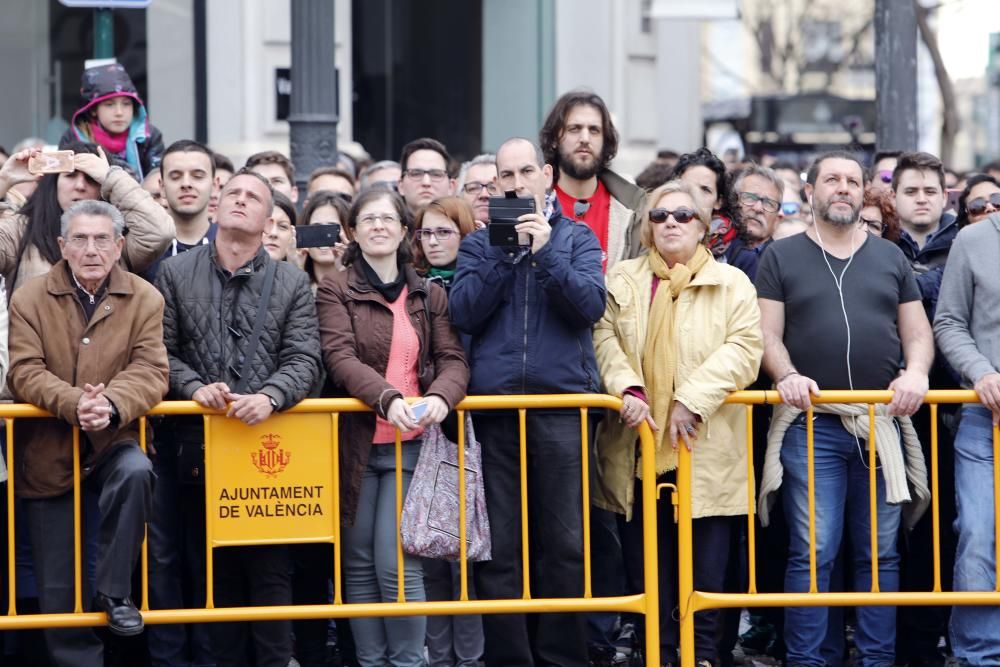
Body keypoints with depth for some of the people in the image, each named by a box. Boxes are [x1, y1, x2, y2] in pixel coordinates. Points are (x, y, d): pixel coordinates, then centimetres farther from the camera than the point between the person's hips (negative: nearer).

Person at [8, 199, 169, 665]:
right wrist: (74, 404, -30)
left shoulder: (145, 299, -1)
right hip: (48, 452, 1)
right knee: (58, 589, 1)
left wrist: (112, 406, -33)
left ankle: (114, 592, -19)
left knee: (136, 472, -36)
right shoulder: (29, 299, -1)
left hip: (112, 442, -1)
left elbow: (150, 371, -12)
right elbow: (25, 372, -11)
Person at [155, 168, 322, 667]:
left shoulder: (292, 283, 7)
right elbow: (162, 350, 4)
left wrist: (269, 396, -19)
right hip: (199, 443, 1)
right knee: (213, 566, 6)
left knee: (271, 569, -1)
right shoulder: (176, 274, 8)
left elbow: (303, 359, -1)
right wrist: (194, 387, -14)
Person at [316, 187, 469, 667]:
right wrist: (389, 399, -26)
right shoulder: (335, 291, 3)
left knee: (398, 563, -8)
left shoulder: (430, 295, 11)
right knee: (359, 563, 4)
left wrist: (440, 397, -19)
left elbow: (453, 359, 4)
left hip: (411, 444, 0)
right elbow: (340, 358, -10)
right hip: (356, 443, 0)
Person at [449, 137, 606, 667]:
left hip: (563, 400, -1)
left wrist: (546, 252, -13)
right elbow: (463, 313, -2)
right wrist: (505, 254, -8)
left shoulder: (576, 238, 10)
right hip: (494, 404, 1)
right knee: (499, 547, 0)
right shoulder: (479, 244, 13)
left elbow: (591, 305, -6)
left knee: (564, 544, 0)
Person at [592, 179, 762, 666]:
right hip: (641, 441, 2)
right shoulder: (622, 279, 12)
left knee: (706, 558, 0)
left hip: (705, 442, -2)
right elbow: (605, 338, 3)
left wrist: (693, 399, -17)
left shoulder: (731, 283, 4)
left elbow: (743, 348, -7)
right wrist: (627, 389, -15)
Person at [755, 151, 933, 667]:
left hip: (882, 422, 3)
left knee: (879, 552, 5)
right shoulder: (782, 257, 8)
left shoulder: (890, 257, 15)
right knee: (812, 551, -7)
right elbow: (768, 335, 3)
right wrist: (787, 376, -16)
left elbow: (917, 332, 13)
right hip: (811, 423, -3)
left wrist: (916, 371, -7)